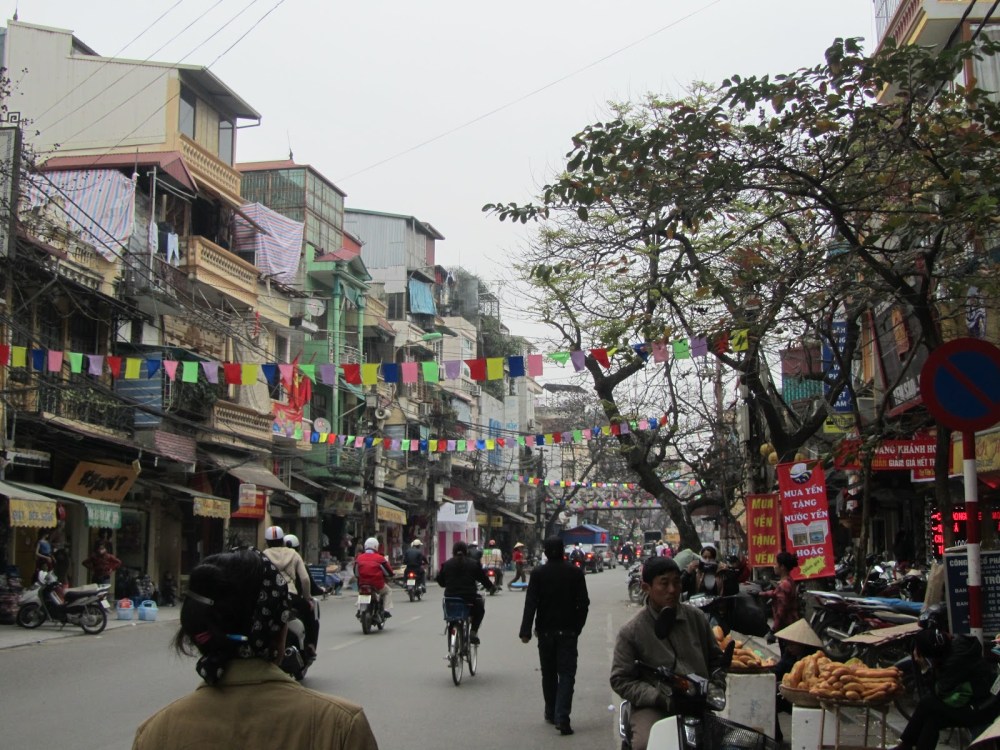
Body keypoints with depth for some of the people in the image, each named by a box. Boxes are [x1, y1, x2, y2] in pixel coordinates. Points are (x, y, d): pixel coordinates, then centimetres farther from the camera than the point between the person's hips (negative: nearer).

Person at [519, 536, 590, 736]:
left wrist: (526, 631, -11)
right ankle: (562, 717, -15)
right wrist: (578, 627, 8)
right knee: (566, 674, -2)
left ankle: (551, 714, 24)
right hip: (568, 631, -1)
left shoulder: (538, 574, -5)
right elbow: (583, 603, -2)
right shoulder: (575, 572, -3)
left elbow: (530, 604, -10)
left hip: (546, 631, 1)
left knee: (548, 674, 15)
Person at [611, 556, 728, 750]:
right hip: (653, 707, -3)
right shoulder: (631, 632, -2)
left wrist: (716, 689, 2)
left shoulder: (696, 617, 9)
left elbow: (716, 659, 21)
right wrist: (661, 699, -13)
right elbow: (621, 680, -3)